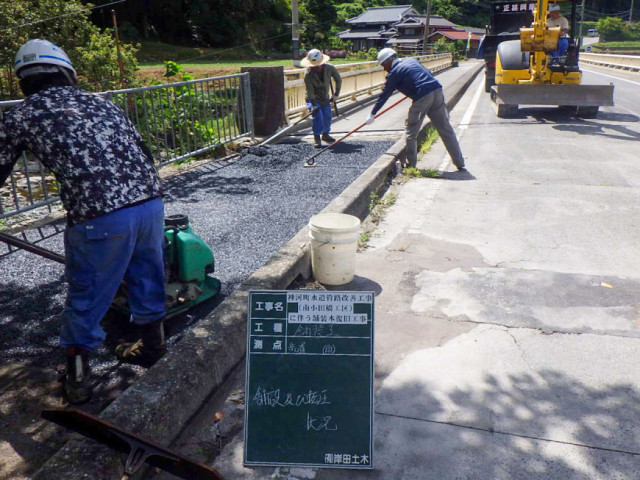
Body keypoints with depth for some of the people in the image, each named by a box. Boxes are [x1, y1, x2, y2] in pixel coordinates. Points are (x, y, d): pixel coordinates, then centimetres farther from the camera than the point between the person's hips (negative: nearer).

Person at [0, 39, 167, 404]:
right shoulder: (100, 103, 20)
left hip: (99, 218, -4)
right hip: (151, 201, 5)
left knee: (86, 296, 14)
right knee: (148, 279, 23)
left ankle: (79, 379, 29)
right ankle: (154, 347, 43)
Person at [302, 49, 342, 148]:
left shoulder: (330, 68, -14)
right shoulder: (308, 75, -24)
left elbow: (338, 80, 1)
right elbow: (310, 91, -24)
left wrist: (336, 94, -2)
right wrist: (314, 105, -32)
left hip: (325, 98, 4)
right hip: (313, 99, -4)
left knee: (327, 116, 6)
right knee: (317, 115, -20)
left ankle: (325, 134, 30)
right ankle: (317, 137, -10)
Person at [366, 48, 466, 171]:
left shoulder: (394, 73, 2)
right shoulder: (410, 60, 21)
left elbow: (384, 95, 6)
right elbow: (428, 73, 29)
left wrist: (372, 114, 14)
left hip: (422, 97, -7)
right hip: (437, 91, 7)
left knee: (411, 131, 9)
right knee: (446, 129, 9)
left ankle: (411, 164, 12)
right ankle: (460, 163, 12)